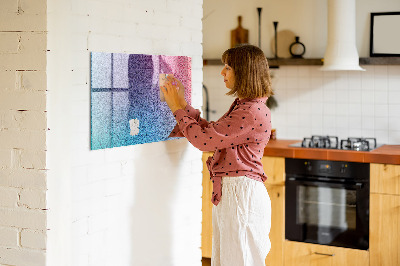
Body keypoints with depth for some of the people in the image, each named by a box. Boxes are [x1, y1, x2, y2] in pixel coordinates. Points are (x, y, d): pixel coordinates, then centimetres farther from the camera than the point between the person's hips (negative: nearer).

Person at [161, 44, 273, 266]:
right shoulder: (242, 106, 14)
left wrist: (178, 108, -7)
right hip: (228, 192, 10)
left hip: (241, 193, -10)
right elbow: (211, 132, 17)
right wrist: (183, 104, 13)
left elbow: (204, 139, -19)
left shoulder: (253, 112, -20)